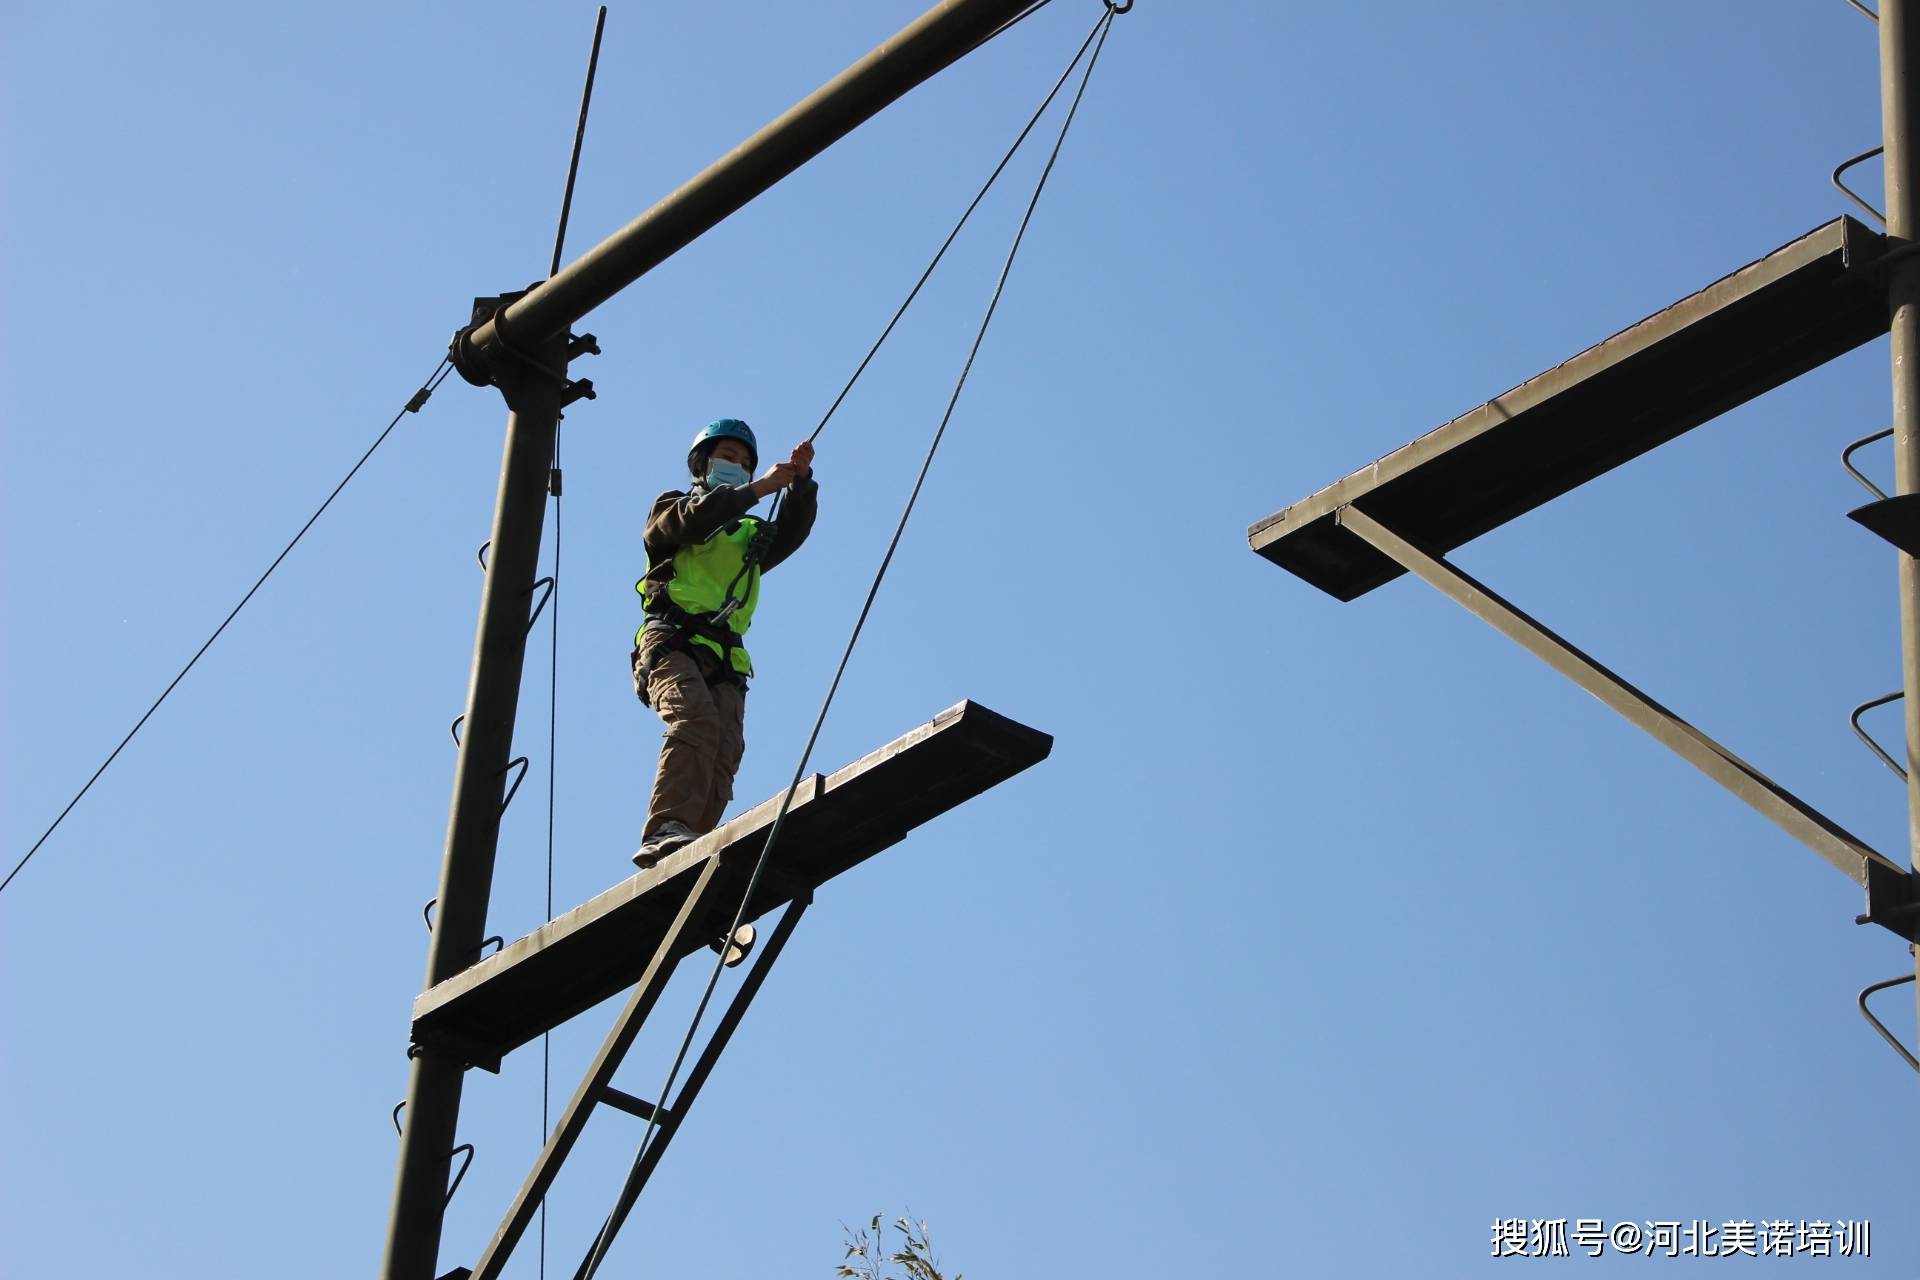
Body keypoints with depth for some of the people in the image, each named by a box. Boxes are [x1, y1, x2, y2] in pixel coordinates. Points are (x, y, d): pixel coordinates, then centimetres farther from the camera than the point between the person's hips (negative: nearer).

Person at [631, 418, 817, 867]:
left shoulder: (750, 534, 34)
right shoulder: (670, 508, 21)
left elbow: (792, 530, 13)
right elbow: (694, 518, -3)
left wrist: (801, 481, -2)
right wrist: (759, 488, -5)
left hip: (724, 660, 5)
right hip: (672, 644, -5)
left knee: (724, 752, -18)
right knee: (697, 721, -31)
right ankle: (664, 831, -43)